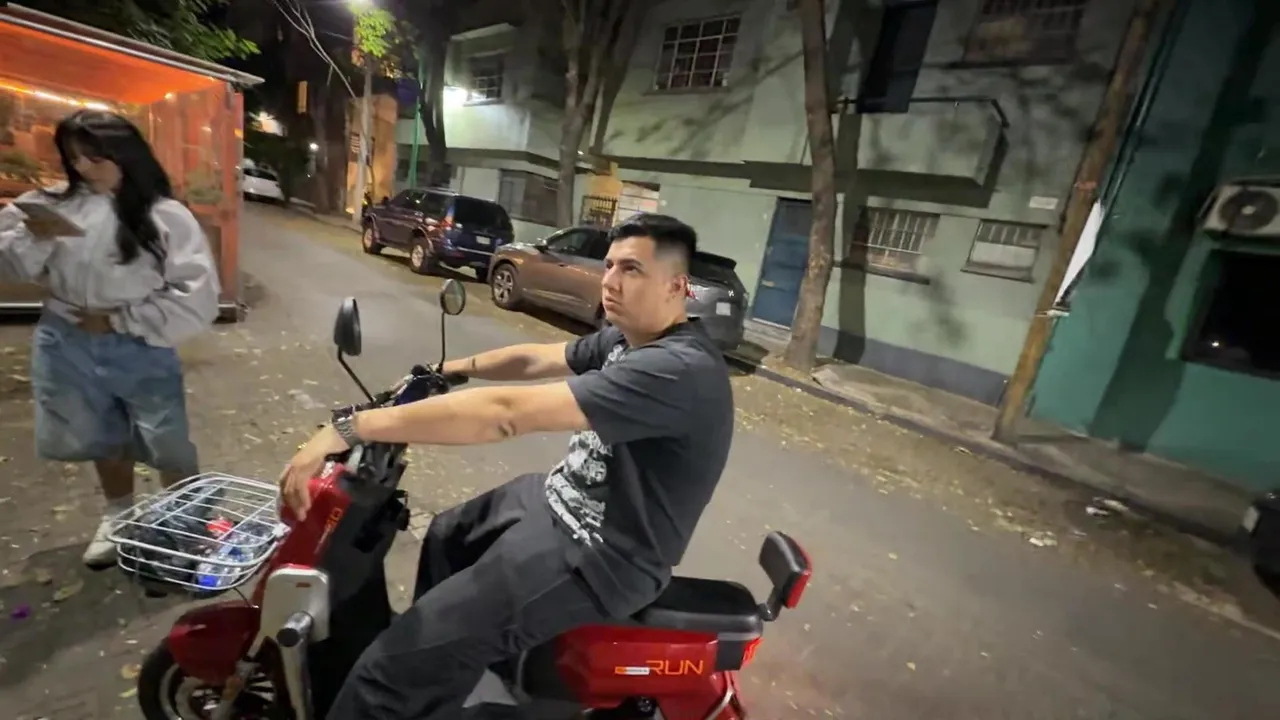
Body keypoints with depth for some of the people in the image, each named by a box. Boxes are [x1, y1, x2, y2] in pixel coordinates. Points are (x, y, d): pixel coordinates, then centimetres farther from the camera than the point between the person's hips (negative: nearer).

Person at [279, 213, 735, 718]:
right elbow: (535, 359, 14)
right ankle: (432, 635, 52)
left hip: (597, 555, -10)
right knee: (445, 538, 30)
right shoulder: (628, 340, 3)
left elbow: (507, 412, -35)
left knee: (397, 666, -12)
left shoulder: (680, 369, -29)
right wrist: (448, 370, 14)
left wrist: (350, 428, -30)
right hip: (559, 500, 10)